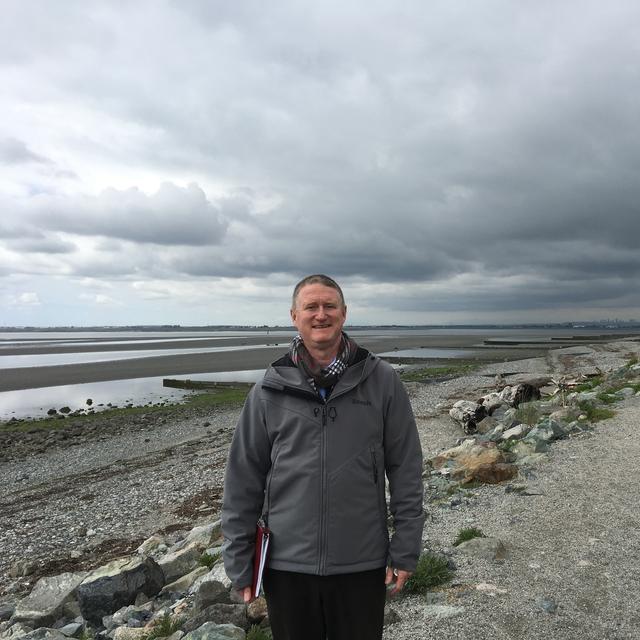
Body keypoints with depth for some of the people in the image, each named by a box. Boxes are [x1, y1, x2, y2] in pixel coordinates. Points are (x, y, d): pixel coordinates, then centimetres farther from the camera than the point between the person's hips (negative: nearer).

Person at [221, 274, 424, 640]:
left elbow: (406, 470, -2)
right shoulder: (269, 390, -3)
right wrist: (240, 563, 1)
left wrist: (405, 552, -2)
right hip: (286, 565, 1)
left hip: (362, 564, 0)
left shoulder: (382, 382, -6)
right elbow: (243, 481, 0)